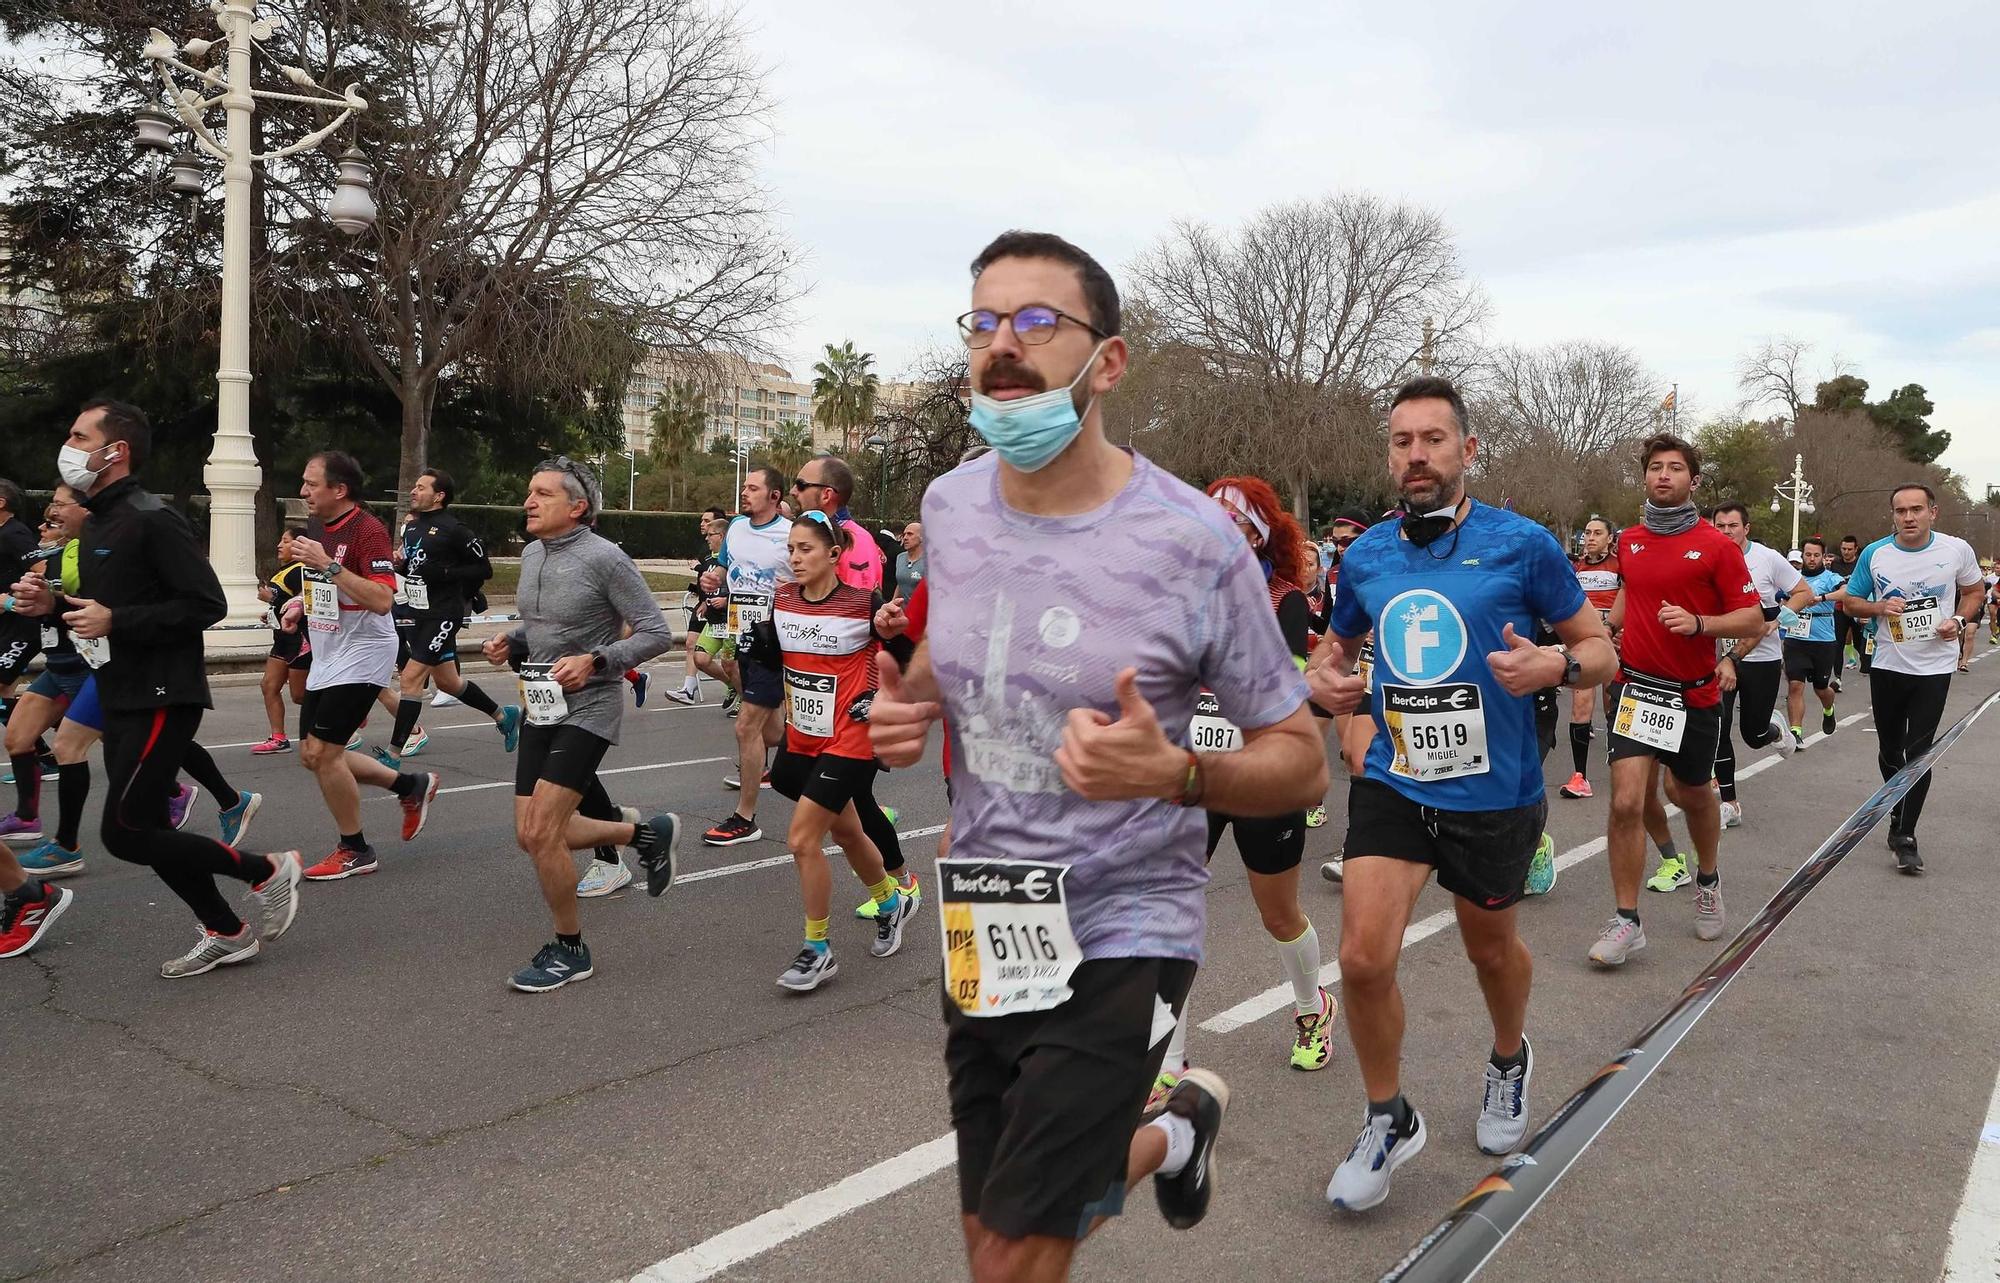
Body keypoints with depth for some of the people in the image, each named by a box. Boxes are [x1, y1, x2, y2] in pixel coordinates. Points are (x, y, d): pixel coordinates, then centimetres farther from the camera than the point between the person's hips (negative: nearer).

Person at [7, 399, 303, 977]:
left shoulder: (151, 520, -15)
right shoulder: (97, 521, 14)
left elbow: (206, 604, -21)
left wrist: (113, 621, -21)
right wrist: (54, 602, 5)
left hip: (162, 699, -10)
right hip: (120, 698, 10)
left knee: (124, 832, -10)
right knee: (144, 828, 11)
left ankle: (267, 870, 4)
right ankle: (226, 934, 22)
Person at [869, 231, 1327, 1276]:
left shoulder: (1192, 541, -17)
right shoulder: (948, 504, -1)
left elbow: (1300, 763, -10)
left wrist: (1175, 773, -29)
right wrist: (901, 707, -2)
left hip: (1117, 944, -5)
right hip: (979, 935, 6)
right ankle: (1171, 1132, 46)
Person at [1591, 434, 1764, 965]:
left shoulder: (1716, 545, -8)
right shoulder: (1628, 541, 4)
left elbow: (1753, 620, -9)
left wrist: (1698, 623, -24)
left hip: (1694, 694, -1)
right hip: (1635, 685, 2)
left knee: (1693, 794, 19)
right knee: (1626, 801, -12)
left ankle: (1708, 879, 48)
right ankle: (1626, 920, -3)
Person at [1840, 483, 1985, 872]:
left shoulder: (1957, 550, -6)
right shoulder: (1874, 554, -4)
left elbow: (1975, 590, 11)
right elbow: (1851, 603, 6)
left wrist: (1959, 621, -7)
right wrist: (1879, 608, -15)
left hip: (1934, 668, -2)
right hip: (1887, 666, 2)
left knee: (1918, 754, -6)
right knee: (1889, 750, 14)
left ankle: (1905, 838, 1)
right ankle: (1900, 815, 36)